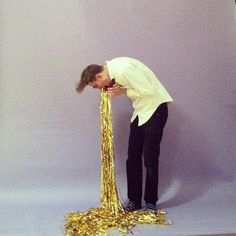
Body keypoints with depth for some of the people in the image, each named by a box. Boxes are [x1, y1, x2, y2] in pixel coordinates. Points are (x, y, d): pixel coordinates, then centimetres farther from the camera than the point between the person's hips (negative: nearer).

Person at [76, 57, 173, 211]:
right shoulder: (111, 70, 3)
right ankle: (134, 200, 16)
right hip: (140, 111, 9)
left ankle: (151, 202, 10)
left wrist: (123, 91, -18)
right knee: (133, 157, 7)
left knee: (150, 159, -5)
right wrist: (114, 89, -7)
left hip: (155, 107, -9)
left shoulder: (124, 69, -25)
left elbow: (149, 90, -23)